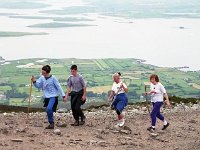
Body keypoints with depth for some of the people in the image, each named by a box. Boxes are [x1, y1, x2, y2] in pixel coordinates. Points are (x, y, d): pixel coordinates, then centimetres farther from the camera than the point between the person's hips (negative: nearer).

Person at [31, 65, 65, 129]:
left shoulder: (53, 78, -10)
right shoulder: (42, 78, 4)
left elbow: (58, 86, -7)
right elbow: (38, 85, 3)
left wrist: (63, 95, -9)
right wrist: (34, 81, -17)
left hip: (53, 96, -6)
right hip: (46, 97, 6)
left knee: (49, 109, -23)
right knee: (48, 110, 9)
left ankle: (51, 123, -8)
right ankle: (51, 124, 22)